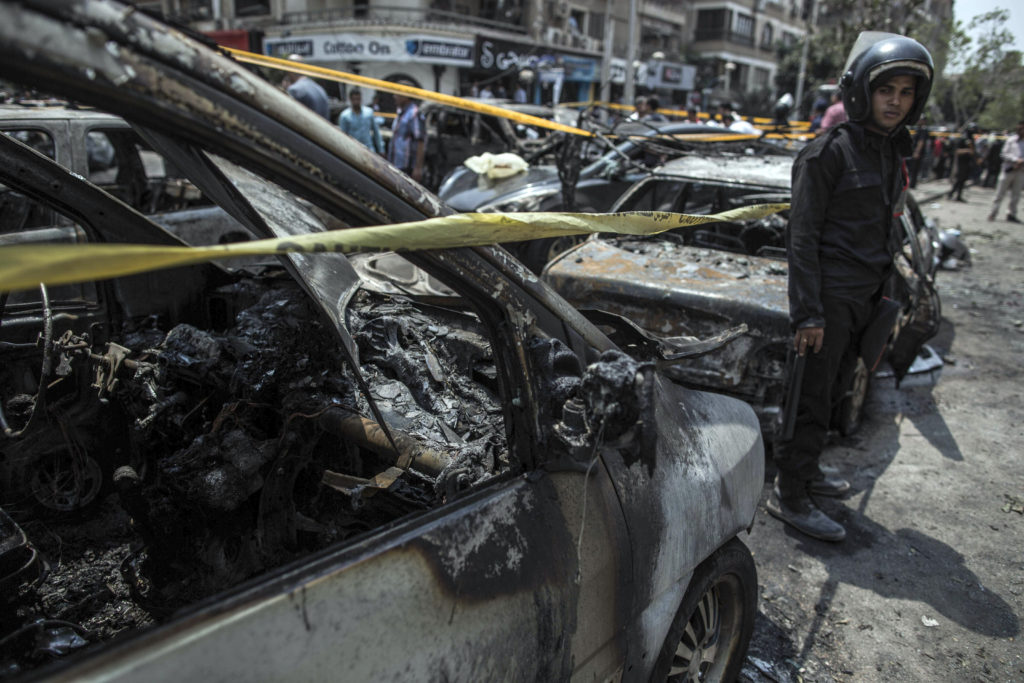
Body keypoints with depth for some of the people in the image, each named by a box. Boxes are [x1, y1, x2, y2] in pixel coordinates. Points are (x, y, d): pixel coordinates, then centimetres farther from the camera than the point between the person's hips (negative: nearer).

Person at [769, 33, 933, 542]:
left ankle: (806, 469, 34)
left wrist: (883, 294, 18)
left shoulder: (895, 153, 13)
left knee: (831, 391, 18)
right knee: (811, 398, -2)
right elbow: (802, 237, -15)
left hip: (864, 297, 8)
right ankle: (789, 496, 9)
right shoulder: (830, 151, -12)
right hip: (829, 296, -8)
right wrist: (808, 313, -20)